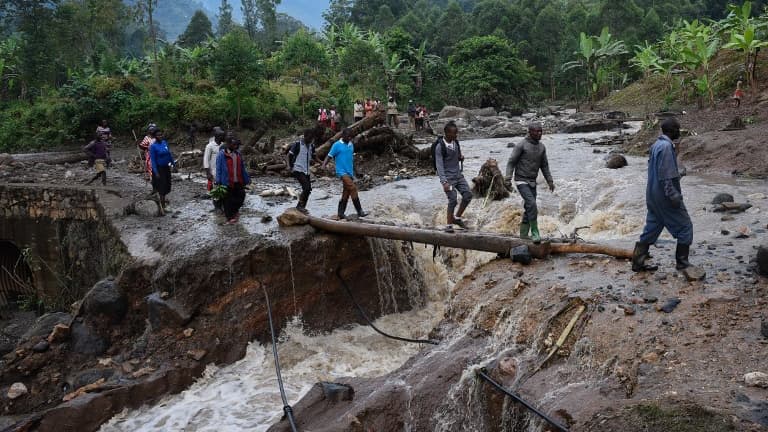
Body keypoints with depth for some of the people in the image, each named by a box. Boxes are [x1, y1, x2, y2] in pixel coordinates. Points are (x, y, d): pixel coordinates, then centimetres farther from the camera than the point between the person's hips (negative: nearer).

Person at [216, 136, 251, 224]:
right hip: (227, 182, -5)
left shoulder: (238, 154, 10)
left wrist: (246, 179, 13)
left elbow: (242, 168, 15)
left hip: (238, 182, 5)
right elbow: (218, 169, -7)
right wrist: (218, 182, -12)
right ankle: (229, 217, 13)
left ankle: (234, 211, 34)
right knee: (228, 200, 2)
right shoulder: (221, 155, -7)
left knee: (241, 197, 9)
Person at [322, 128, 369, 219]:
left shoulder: (351, 145, 13)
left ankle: (341, 214, 17)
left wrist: (353, 173, 22)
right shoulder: (337, 145, -6)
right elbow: (329, 156, -7)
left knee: (346, 193, 9)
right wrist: (324, 165, -25)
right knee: (353, 188, -18)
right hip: (342, 172, -7)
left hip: (350, 173, 7)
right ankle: (360, 211, -15)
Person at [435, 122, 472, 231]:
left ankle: (457, 218, 15)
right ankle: (449, 224, 3)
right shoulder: (440, 146, -16)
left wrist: (461, 158, -5)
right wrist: (444, 182, -28)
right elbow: (439, 165, -20)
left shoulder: (456, 142, 4)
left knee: (468, 195, -1)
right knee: (453, 200, -12)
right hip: (448, 177, -7)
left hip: (458, 175, 7)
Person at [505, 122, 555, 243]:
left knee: (529, 208, 7)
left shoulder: (541, 147, 7)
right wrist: (508, 179, -20)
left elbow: (544, 166, 14)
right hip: (521, 181, -7)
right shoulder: (521, 145, -12)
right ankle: (535, 232, -14)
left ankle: (523, 234, 18)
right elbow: (511, 162, -11)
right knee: (531, 204, -22)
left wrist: (550, 181, 8)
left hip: (532, 182, 7)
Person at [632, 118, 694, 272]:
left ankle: (638, 262, 14)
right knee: (685, 226, 4)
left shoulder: (656, 145, 11)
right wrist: (674, 197, -21)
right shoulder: (666, 147, -19)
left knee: (652, 228, 13)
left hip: (653, 196, 9)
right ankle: (682, 262, 11)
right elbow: (665, 176, -23)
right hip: (665, 196, -9)